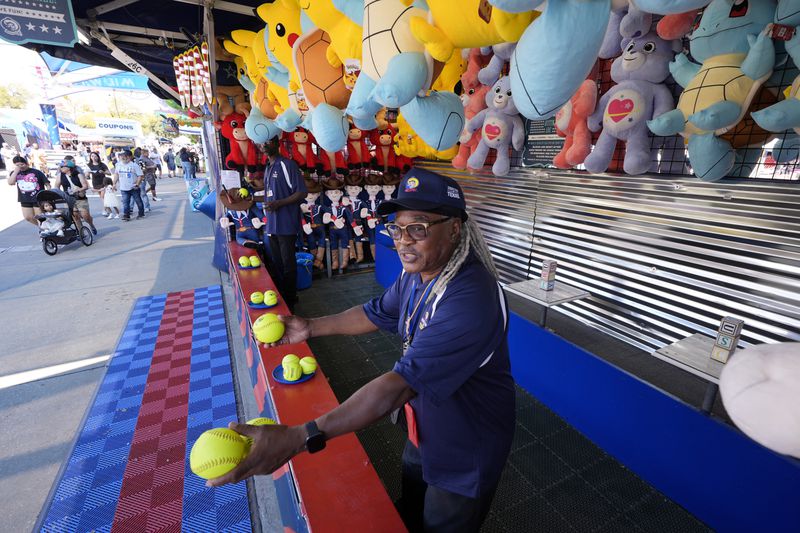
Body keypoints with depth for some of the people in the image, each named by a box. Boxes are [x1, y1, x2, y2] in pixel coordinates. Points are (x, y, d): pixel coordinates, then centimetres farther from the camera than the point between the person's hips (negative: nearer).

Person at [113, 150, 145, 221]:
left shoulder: (134, 165, -10)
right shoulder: (118, 165, 6)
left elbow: (140, 175, -11)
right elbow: (116, 174, 18)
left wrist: (137, 184, -15)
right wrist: (114, 183, 14)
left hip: (134, 188, -4)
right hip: (124, 188, 4)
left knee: (138, 201, 9)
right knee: (125, 203, 1)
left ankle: (141, 214, 25)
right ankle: (126, 216, 5)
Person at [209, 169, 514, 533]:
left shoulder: (470, 301, -39)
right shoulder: (418, 272, -9)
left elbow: (402, 384, -43)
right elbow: (377, 313, 5)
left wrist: (301, 438, -45)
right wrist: (312, 328, -2)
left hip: (464, 456, -7)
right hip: (424, 430, 7)